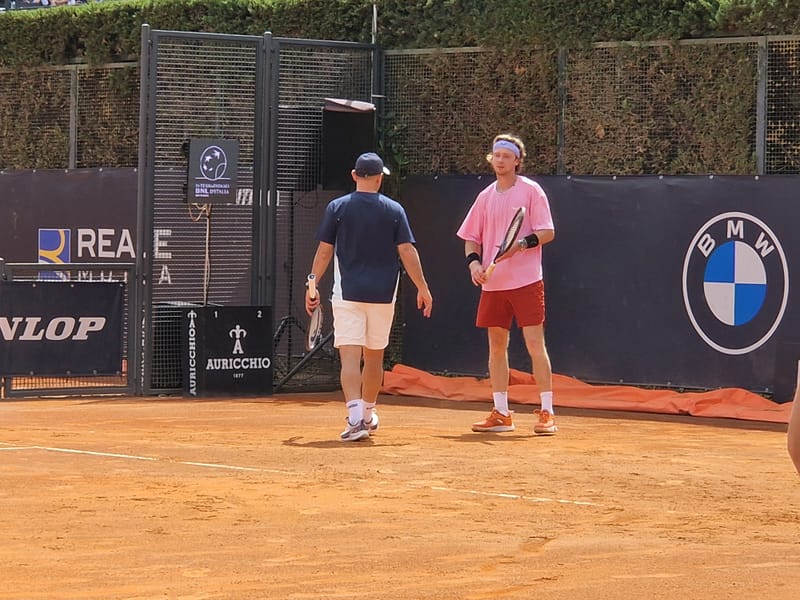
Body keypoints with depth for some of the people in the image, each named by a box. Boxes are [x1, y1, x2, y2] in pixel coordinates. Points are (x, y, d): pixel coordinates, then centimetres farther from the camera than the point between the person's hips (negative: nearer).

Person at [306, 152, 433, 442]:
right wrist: (423, 288, 3)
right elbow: (408, 252, -3)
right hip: (382, 295, 2)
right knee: (374, 357, 17)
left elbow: (324, 251, 0)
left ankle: (355, 417, -25)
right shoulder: (394, 210, 0)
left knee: (350, 356, -8)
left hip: (347, 294, -2)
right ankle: (368, 414, 31)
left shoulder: (337, 208, -1)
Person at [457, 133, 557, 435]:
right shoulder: (485, 197, 12)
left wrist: (522, 244, -22)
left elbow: (547, 232, -6)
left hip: (526, 281, -5)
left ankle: (547, 413, -6)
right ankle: (500, 413, 13)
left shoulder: (531, 191, -2)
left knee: (535, 343, -9)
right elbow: (471, 237, 17)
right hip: (492, 283, 5)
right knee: (496, 345, 6)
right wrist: (473, 261, -2)